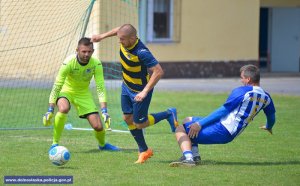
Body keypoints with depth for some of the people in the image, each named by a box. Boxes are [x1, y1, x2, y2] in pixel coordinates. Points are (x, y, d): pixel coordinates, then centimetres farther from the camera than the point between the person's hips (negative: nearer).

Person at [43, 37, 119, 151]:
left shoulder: (96, 64, -20)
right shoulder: (69, 63, -27)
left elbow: (100, 88, -18)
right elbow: (57, 86, -24)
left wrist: (104, 111, -27)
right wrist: (50, 110, -27)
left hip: (83, 93, 3)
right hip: (66, 90, -3)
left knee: (98, 126, -6)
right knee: (64, 108, -38)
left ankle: (102, 144, 31)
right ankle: (55, 144, -22)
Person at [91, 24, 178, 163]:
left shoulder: (141, 53, -36)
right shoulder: (125, 40, -15)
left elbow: (158, 71, -35)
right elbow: (118, 30, 11)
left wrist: (145, 92, -35)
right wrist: (102, 36, 14)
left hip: (139, 91, -8)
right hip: (126, 87, 8)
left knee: (139, 124, 3)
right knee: (128, 118, 11)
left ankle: (169, 115, 24)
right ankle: (143, 150, 26)